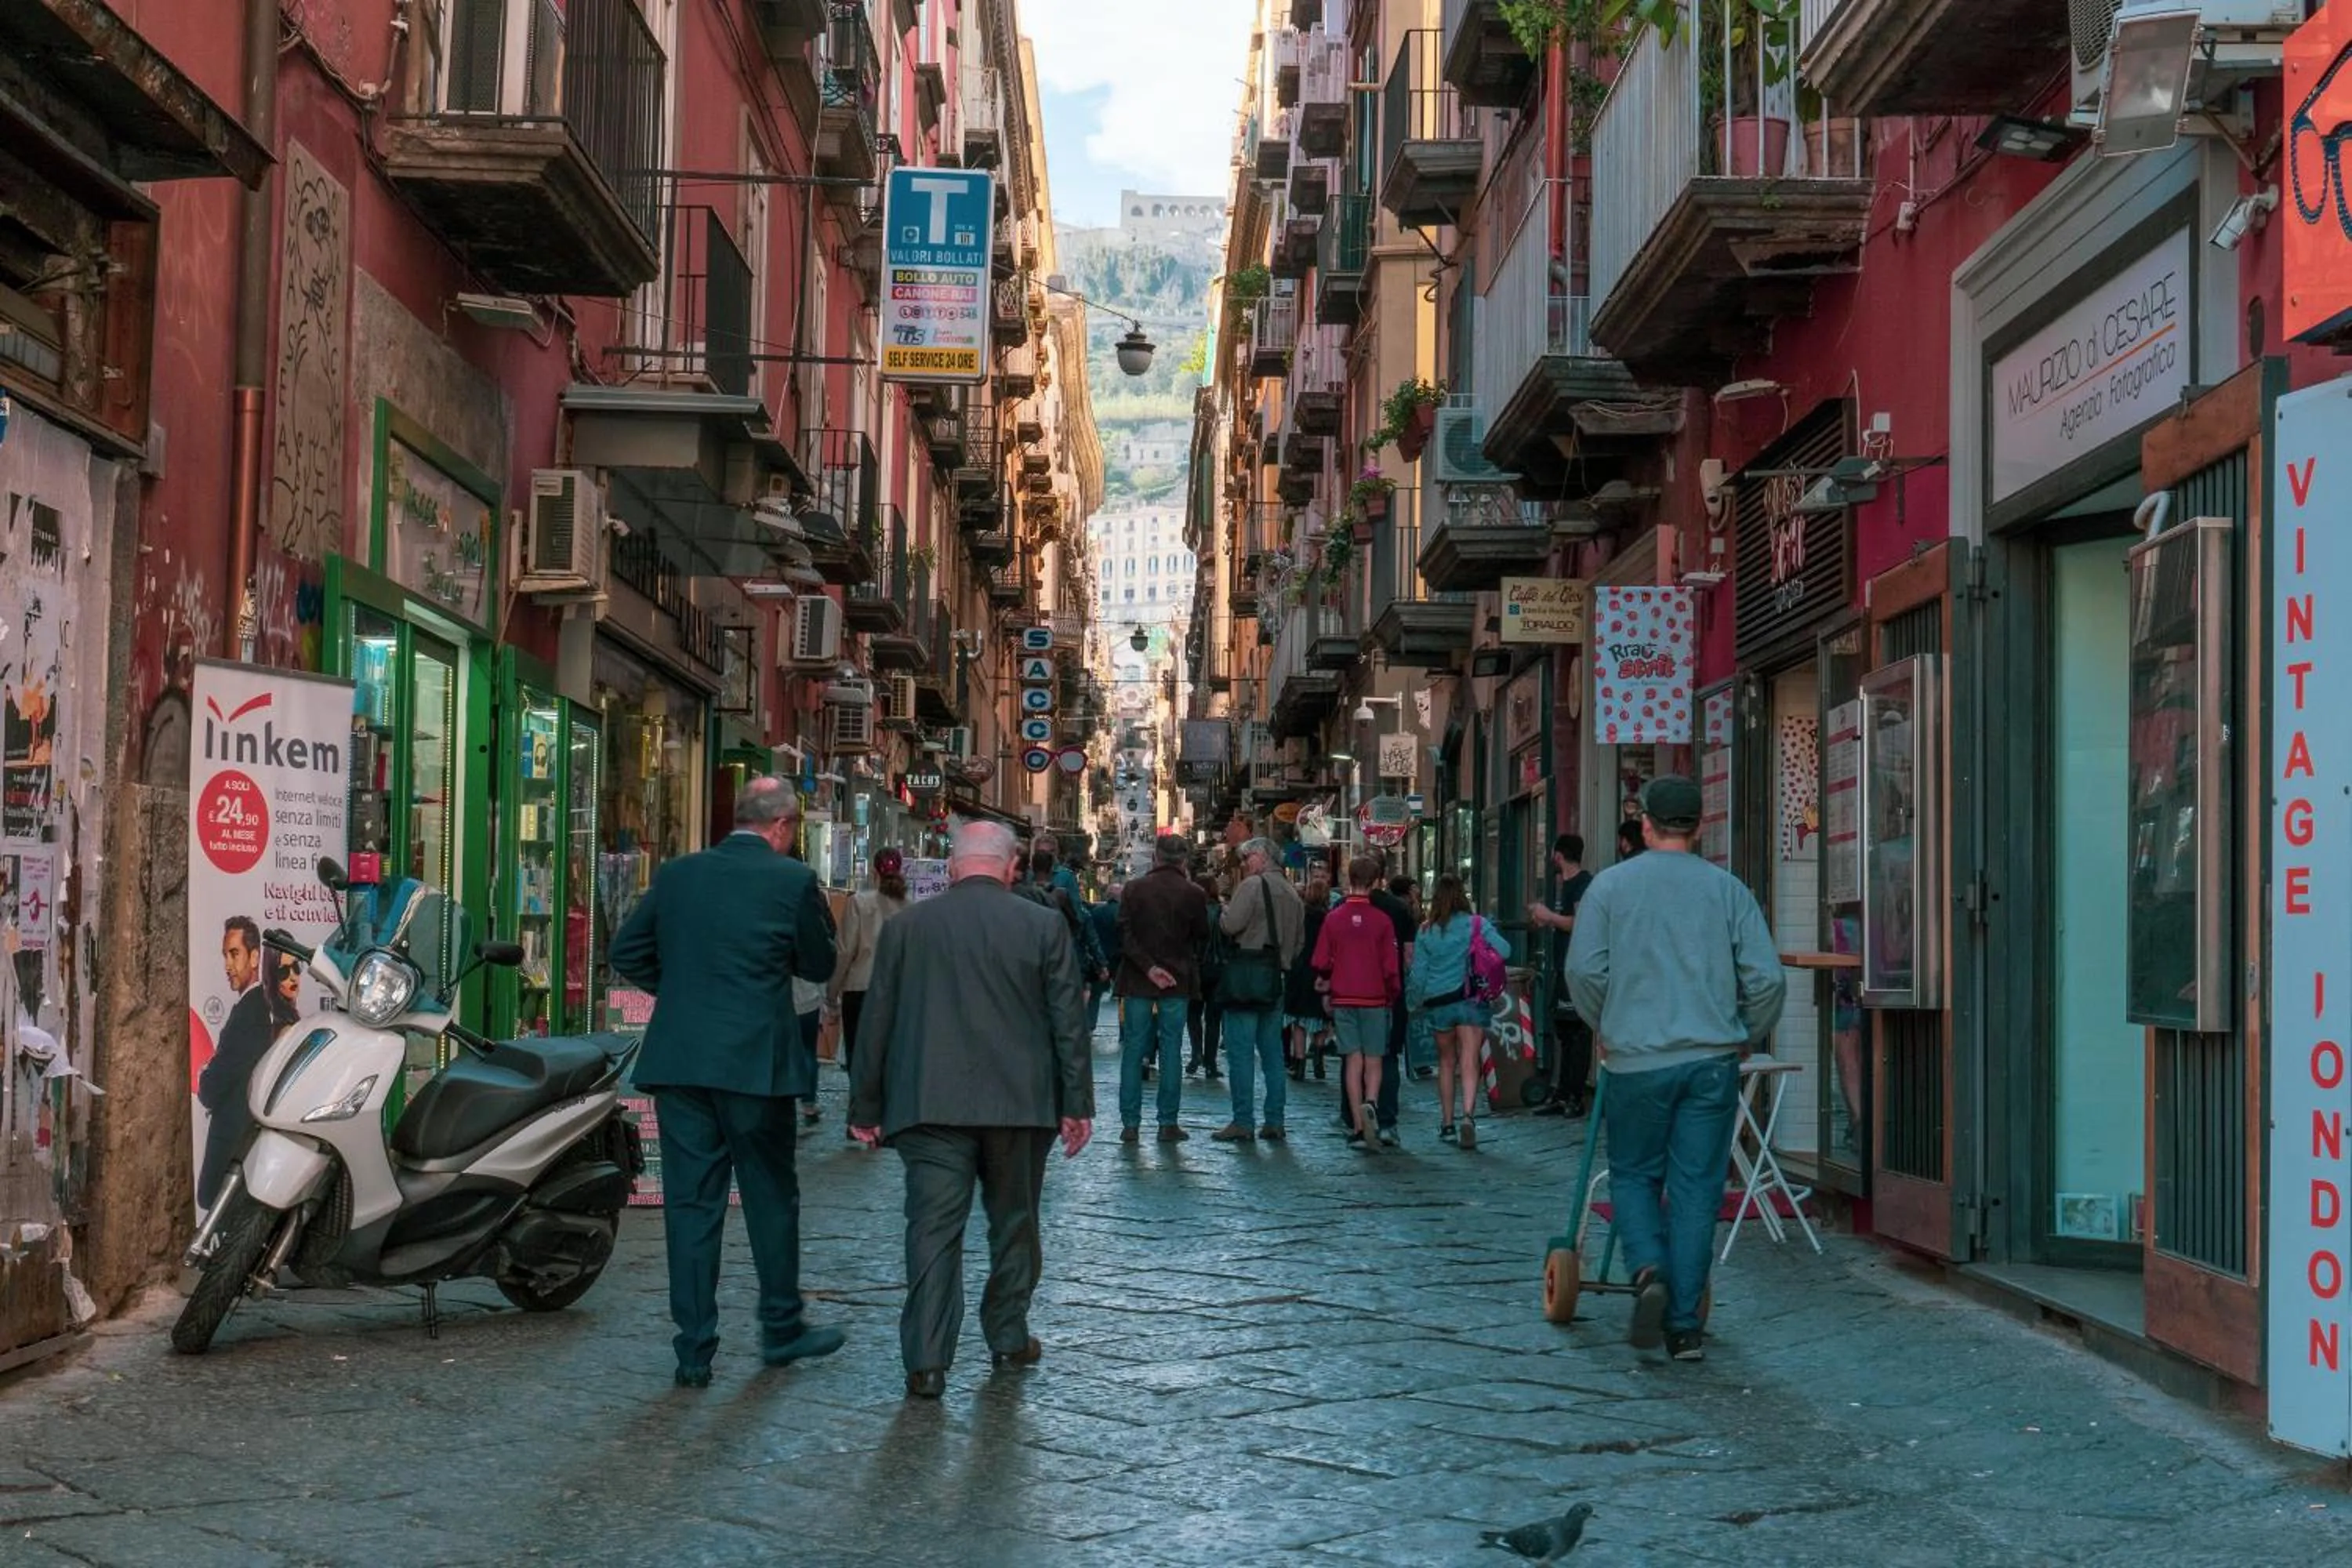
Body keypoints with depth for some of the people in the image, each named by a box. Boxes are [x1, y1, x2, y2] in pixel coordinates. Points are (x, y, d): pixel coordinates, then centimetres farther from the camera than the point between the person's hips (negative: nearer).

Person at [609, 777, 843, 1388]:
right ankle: (781, 1329, 24)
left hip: (678, 1060, 3)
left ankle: (695, 1349, 7)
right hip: (755, 1060, -3)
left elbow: (626, 953, 11)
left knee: (690, 1202, 6)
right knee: (771, 1196, 12)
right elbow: (820, 965, 4)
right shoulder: (793, 880, -5)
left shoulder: (677, 874, 6)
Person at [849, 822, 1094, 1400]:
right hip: (1019, 1105, 0)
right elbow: (1069, 1022, -1)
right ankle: (1009, 1339, 25)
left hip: (929, 1106, 0)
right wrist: (1077, 1105, 4)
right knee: (1014, 1222, 15)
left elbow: (877, 1022, 6)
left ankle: (926, 1361, -7)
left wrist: (866, 1107, 13)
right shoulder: (1045, 927, -1)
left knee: (933, 1228, -1)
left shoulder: (906, 927, 2)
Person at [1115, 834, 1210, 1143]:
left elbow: (1124, 933, -10)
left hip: (1138, 981, 0)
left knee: (1133, 1051, 4)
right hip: (1177, 982, 0)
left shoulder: (1135, 888, -3)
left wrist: (1148, 966, -11)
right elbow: (1202, 936, 5)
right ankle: (1168, 1123, 3)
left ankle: (1130, 1123, 1)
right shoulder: (1193, 894, -3)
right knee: (1170, 1051, 4)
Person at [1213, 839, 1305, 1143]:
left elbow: (1230, 925, -16)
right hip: (1277, 979, 7)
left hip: (1248, 972, -7)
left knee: (1241, 1051, -5)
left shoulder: (1252, 885, -8)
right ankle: (1274, 1121, 11)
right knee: (1272, 1052, 11)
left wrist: (1225, 910, 3)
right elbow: (1300, 943, 19)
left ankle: (1242, 1122, -8)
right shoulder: (1293, 895, 17)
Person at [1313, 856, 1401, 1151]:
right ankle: (1370, 1104, -21)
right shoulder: (1381, 920, -8)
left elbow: (1321, 964, -1)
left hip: (1343, 998, 2)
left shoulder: (1334, 919, -3)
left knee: (1353, 1061, 6)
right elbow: (1390, 968, -6)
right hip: (1375, 999, -2)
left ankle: (1358, 1127, 3)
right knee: (1374, 1061, 7)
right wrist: (1393, 995, 11)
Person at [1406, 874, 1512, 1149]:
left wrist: (1418, 1001, 18)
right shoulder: (1476, 924, -4)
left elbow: (1418, 972, 3)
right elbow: (1504, 951, -11)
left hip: (1438, 1003, 2)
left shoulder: (1426, 932, 1)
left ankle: (1447, 1124, 19)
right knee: (1469, 1060, -7)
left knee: (1446, 1061, 16)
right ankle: (1468, 1114, -27)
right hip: (1471, 1000, -2)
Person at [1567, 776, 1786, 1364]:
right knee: (1696, 1188, 5)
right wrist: (1744, 1036, 16)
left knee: (1634, 1176, 14)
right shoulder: (1728, 889, 4)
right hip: (1712, 1060, 1)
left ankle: (1649, 1269, -11)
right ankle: (1683, 1324, 5)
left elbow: (1584, 970, -5)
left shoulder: (1611, 885, 1)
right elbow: (1768, 978, 0)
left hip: (1637, 1059, -1)